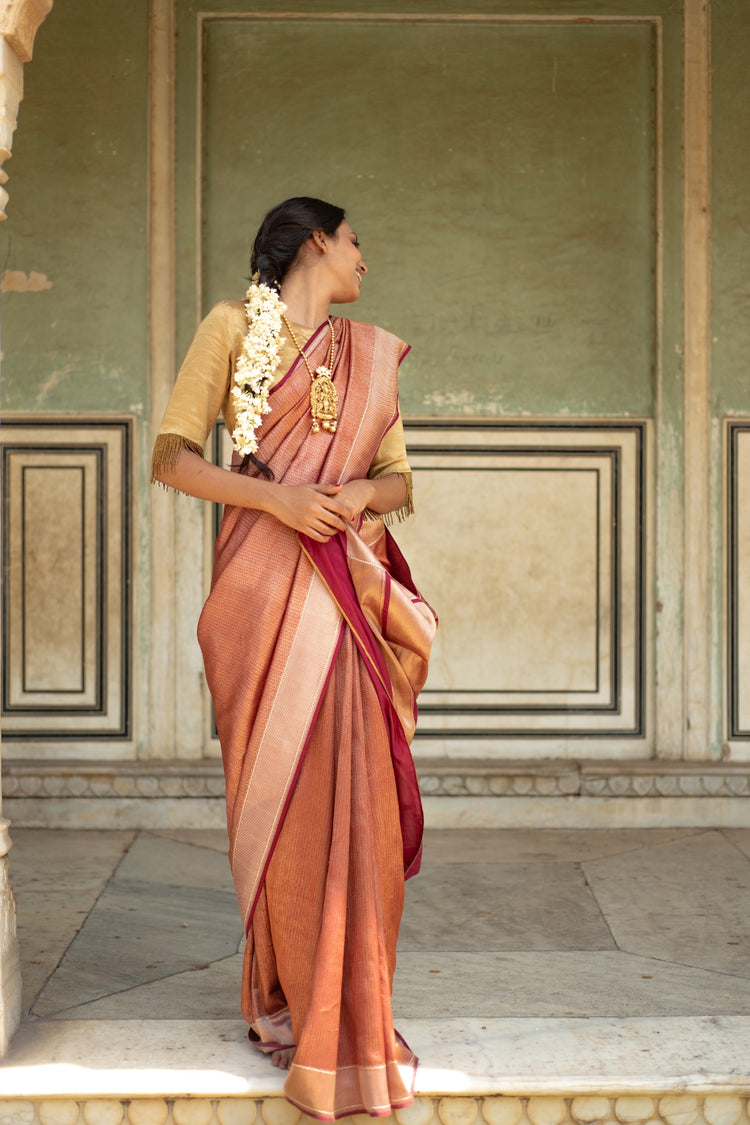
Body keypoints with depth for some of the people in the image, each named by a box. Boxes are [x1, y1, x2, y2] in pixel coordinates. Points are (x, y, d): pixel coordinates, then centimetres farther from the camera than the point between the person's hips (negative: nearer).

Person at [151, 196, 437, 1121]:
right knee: (278, 790, -3)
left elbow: (400, 480, 16)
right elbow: (172, 459, -2)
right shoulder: (233, 327, 5)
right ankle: (282, 998, 11)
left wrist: (361, 493, -7)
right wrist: (275, 496, -15)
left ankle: (340, 1011, 10)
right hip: (264, 581, -4)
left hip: (347, 584, 4)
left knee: (350, 791, -1)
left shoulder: (368, 353, 19)